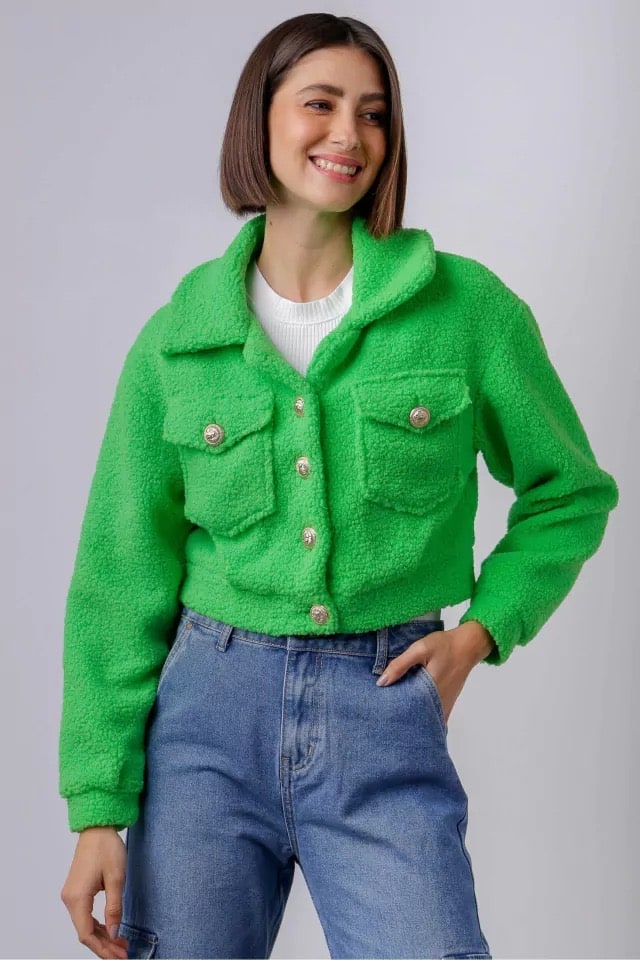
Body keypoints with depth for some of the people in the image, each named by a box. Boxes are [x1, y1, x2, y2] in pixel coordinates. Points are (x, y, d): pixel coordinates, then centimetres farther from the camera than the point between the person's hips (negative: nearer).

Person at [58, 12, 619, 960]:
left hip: (386, 717, -1)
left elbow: (570, 493, 12)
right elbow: (122, 579, 2)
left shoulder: (466, 306, -2)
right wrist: (98, 809, -1)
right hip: (209, 712, 2)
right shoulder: (176, 338, 1)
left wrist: (483, 630, -3)